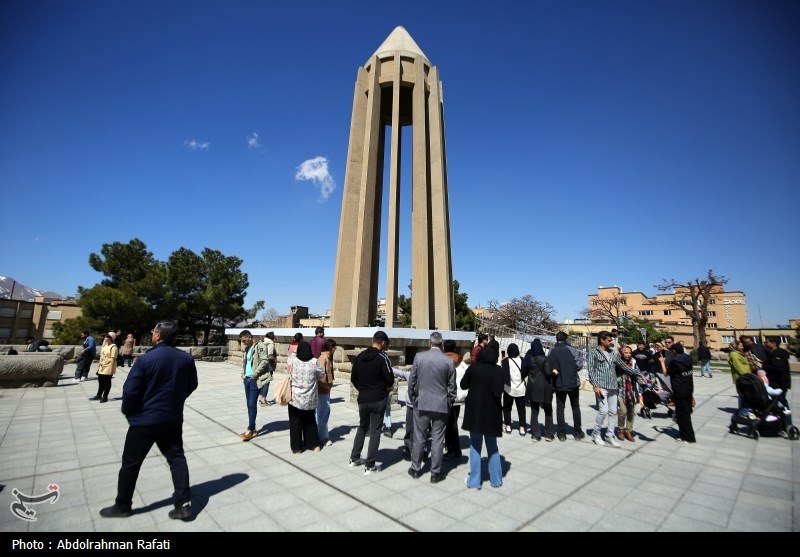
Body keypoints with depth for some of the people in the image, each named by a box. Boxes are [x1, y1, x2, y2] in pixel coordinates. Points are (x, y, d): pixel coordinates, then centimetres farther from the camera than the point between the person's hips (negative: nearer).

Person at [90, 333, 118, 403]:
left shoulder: (113, 347, -15)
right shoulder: (104, 346, 12)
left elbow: (113, 359, -20)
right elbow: (101, 356, 18)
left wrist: (111, 369, -22)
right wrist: (98, 366, 16)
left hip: (108, 368, -8)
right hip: (102, 367, 8)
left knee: (107, 383, 2)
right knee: (100, 382, 17)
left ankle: (105, 397, 11)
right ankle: (99, 395, 30)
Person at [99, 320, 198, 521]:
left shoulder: (146, 359, -19)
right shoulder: (187, 358, -5)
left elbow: (130, 390, -15)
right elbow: (192, 386, 7)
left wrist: (128, 411, 5)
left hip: (144, 420, -4)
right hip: (173, 419, 4)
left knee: (131, 463, 16)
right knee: (177, 458, 12)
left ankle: (122, 506, 31)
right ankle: (184, 504, 11)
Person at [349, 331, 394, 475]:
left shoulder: (359, 357, 4)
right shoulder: (382, 357, -13)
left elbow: (353, 378, 7)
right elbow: (390, 379, -17)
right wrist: (386, 389, 3)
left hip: (363, 398, 5)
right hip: (378, 399, -5)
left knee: (362, 427, 23)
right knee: (375, 431, 5)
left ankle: (354, 458, 30)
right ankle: (370, 465, 9)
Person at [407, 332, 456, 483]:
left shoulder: (419, 356, -7)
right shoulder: (449, 360, -8)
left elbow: (411, 380, -1)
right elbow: (451, 386, -2)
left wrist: (413, 398, 12)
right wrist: (449, 404, 10)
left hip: (421, 404, 1)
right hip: (441, 405, 0)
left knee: (419, 437, 13)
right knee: (437, 439, 9)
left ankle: (416, 469, 26)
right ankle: (436, 473, 19)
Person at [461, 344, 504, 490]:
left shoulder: (473, 367, -8)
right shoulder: (498, 370, -10)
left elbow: (463, 385, 0)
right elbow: (498, 392, -16)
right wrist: (490, 391, 3)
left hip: (475, 410, 0)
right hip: (492, 412, 1)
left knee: (475, 445, 11)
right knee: (492, 446, 18)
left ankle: (474, 481, 15)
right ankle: (496, 479, 27)